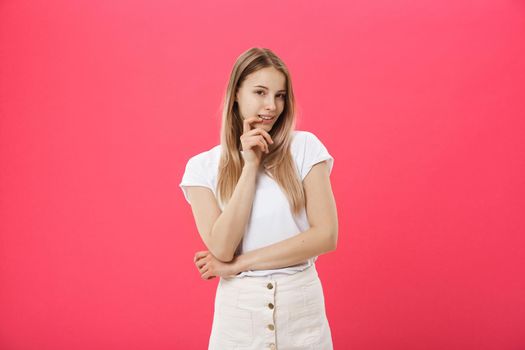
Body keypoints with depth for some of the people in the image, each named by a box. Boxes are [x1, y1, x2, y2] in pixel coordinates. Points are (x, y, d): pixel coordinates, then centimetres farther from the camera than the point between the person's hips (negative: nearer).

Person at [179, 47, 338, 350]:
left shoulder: (305, 147, -5)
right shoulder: (203, 165, -3)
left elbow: (326, 236, -11)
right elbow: (221, 248, -13)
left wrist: (239, 263, -12)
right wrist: (251, 164, -15)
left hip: (302, 308, 0)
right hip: (239, 311, 0)